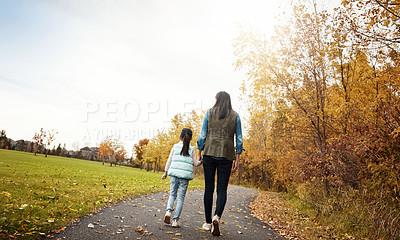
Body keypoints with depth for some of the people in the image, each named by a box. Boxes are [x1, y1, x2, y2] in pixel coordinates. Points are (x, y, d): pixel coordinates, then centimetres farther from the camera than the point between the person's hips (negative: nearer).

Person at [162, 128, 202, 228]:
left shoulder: (175, 147, 7)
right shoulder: (192, 150, 5)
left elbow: (169, 160, 10)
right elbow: (195, 163, 6)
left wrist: (165, 172, 18)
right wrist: (201, 161, 25)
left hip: (174, 174, 1)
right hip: (185, 175, -1)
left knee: (172, 194, 15)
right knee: (181, 198, 5)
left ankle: (169, 211, -9)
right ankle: (175, 220, 3)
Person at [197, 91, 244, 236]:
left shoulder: (209, 113, 4)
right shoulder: (235, 116, 7)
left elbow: (202, 135, 1)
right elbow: (239, 139, 3)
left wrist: (199, 153, 9)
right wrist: (237, 160, 7)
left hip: (209, 153, 0)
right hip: (226, 155, 0)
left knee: (208, 189, 8)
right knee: (222, 190, 5)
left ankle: (208, 222, 15)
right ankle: (217, 217, -17)